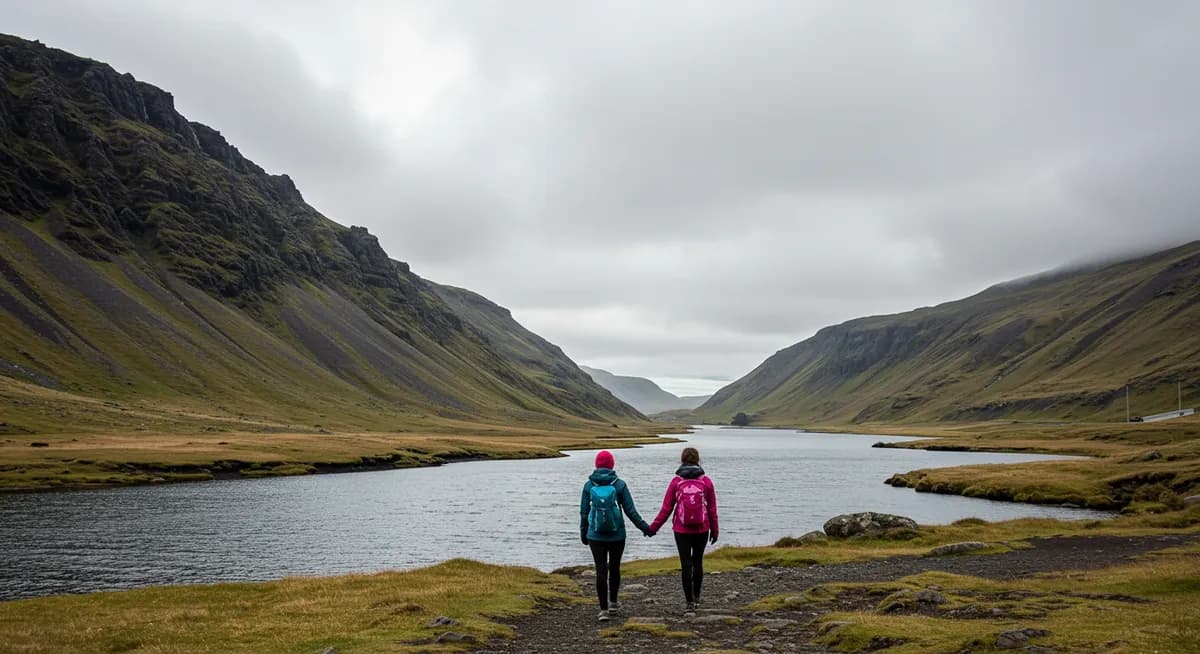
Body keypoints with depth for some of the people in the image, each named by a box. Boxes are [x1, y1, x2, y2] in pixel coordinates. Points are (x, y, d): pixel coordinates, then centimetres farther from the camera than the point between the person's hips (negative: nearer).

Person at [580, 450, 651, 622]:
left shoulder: (589, 485, -3)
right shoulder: (619, 484, -7)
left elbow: (584, 512, 2)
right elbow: (630, 511, -5)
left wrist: (583, 533, 15)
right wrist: (644, 527, 7)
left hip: (596, 536, 0)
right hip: (617, 535, 0)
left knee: (601, 571, 1)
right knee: (614, 568, 17)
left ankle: (603, 609, -3)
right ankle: (613, 602, 32)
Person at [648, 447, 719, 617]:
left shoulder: (676, 482, -5)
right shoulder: (706, 481, -2)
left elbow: (666, 508, -3)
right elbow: (712, 509, 3)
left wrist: (653, 528, 6)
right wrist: (714, 530, 15)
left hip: (681, 530, -1)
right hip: (702, 530, 1)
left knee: (686, 565, 3)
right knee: (698, 562, 18)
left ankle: (690, 604, 0)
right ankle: (696, 597, 31)